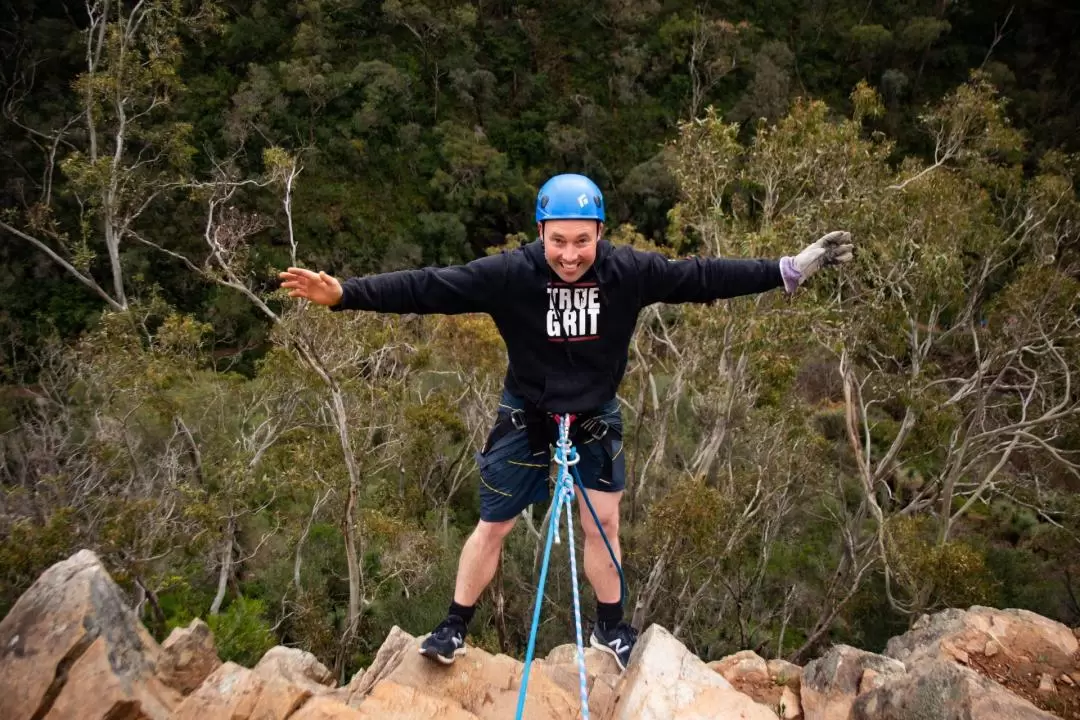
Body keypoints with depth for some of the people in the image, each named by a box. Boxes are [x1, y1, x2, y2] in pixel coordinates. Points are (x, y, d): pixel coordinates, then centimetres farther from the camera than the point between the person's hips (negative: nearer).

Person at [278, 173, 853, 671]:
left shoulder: (631, 271, -19)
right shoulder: (509, 274, -26)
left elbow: (704, 276, -12)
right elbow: (427, 287, -29)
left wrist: (789, 270, -9)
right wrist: (343, 293, -37)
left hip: (596, 419, 2)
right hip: (525, 417, -2)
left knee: (603, 523, 10)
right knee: (493, 525, 6)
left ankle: (611, 627, 32)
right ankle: (455, 628, 25)